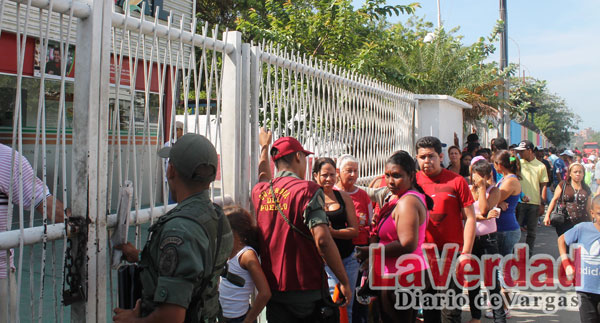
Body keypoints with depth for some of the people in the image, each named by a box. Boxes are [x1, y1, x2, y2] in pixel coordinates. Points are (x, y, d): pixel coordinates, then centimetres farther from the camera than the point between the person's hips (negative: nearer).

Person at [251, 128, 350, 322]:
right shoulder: (307, 189, -14)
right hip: (307, 289, -5)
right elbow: (322, 239, -23)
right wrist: (344, 281, -15)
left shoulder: (258, 191, 5)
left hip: (272, 290, 5)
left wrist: (264, 147, 47)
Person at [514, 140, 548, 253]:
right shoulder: (517, 163, 4)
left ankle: (528, 254, 18)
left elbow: (543, 186, 3)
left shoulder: (540, 166, 3)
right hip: (519, 202, 0)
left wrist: (542, 204, -3)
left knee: (532, 231, 7)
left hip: (534, 203, 0)